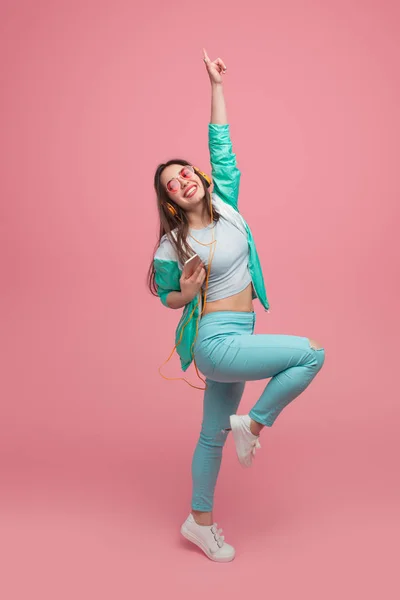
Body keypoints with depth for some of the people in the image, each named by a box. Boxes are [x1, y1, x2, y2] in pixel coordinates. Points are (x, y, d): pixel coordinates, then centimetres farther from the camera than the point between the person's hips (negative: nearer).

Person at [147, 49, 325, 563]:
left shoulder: (225, 204, 2)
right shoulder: (173, 246, -11)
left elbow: (221, 148, 5)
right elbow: (166, 296, 3)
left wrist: (216, 86, 5)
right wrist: (185, 294, -19)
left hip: (234, 340, 6)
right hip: (215, 342, -6)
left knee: (213, 435, 16)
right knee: (311, 353, -15)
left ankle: (200, 522, 32)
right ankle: (253, 424, 2)